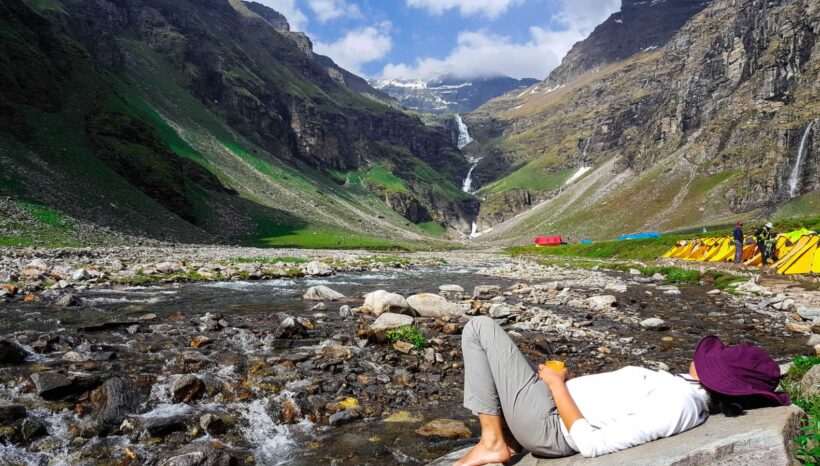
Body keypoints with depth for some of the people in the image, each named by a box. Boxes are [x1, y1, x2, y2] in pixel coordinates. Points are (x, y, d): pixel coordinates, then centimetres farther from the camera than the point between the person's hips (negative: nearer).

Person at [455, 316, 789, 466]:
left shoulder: (674, 406, -28)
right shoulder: (691, 392, 1)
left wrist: (556, 384, -17)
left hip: (546, 422, -10)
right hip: (556, 408, 10)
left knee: (480, 327, -7)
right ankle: (509, 436, 17)